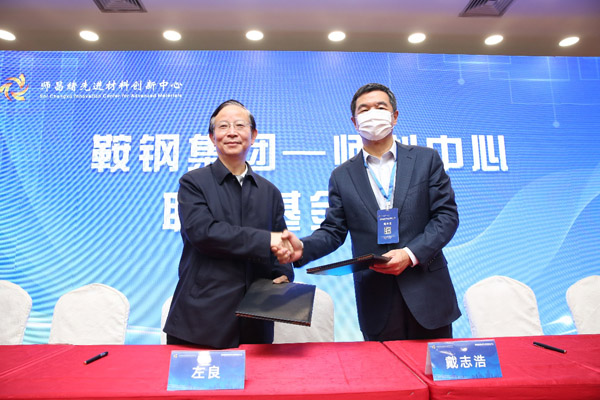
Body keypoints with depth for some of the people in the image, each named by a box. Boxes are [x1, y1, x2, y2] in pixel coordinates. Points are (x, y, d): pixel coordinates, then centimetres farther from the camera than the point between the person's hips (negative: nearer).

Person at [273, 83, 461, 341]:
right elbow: (333, 231, 2)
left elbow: (446, 215, -2)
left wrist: (410, 254, -15)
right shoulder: (342, 176, 4)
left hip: (427, 293, 1)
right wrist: (302, 248, -18)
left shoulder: (426, 159, 3)